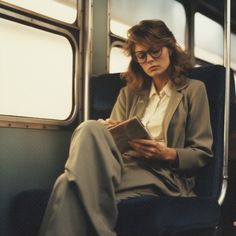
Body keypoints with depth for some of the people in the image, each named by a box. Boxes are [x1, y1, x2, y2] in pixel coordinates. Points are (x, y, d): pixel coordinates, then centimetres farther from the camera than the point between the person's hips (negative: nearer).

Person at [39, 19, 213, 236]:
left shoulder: (193, 90, 14)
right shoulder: (129, 93, 27)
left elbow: (202, 153, 8)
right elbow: (116, 136, 17)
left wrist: (167, 154, -12)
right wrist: (104, 133, -7)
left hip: (164, 175, -5)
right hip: (123, 166, 5)